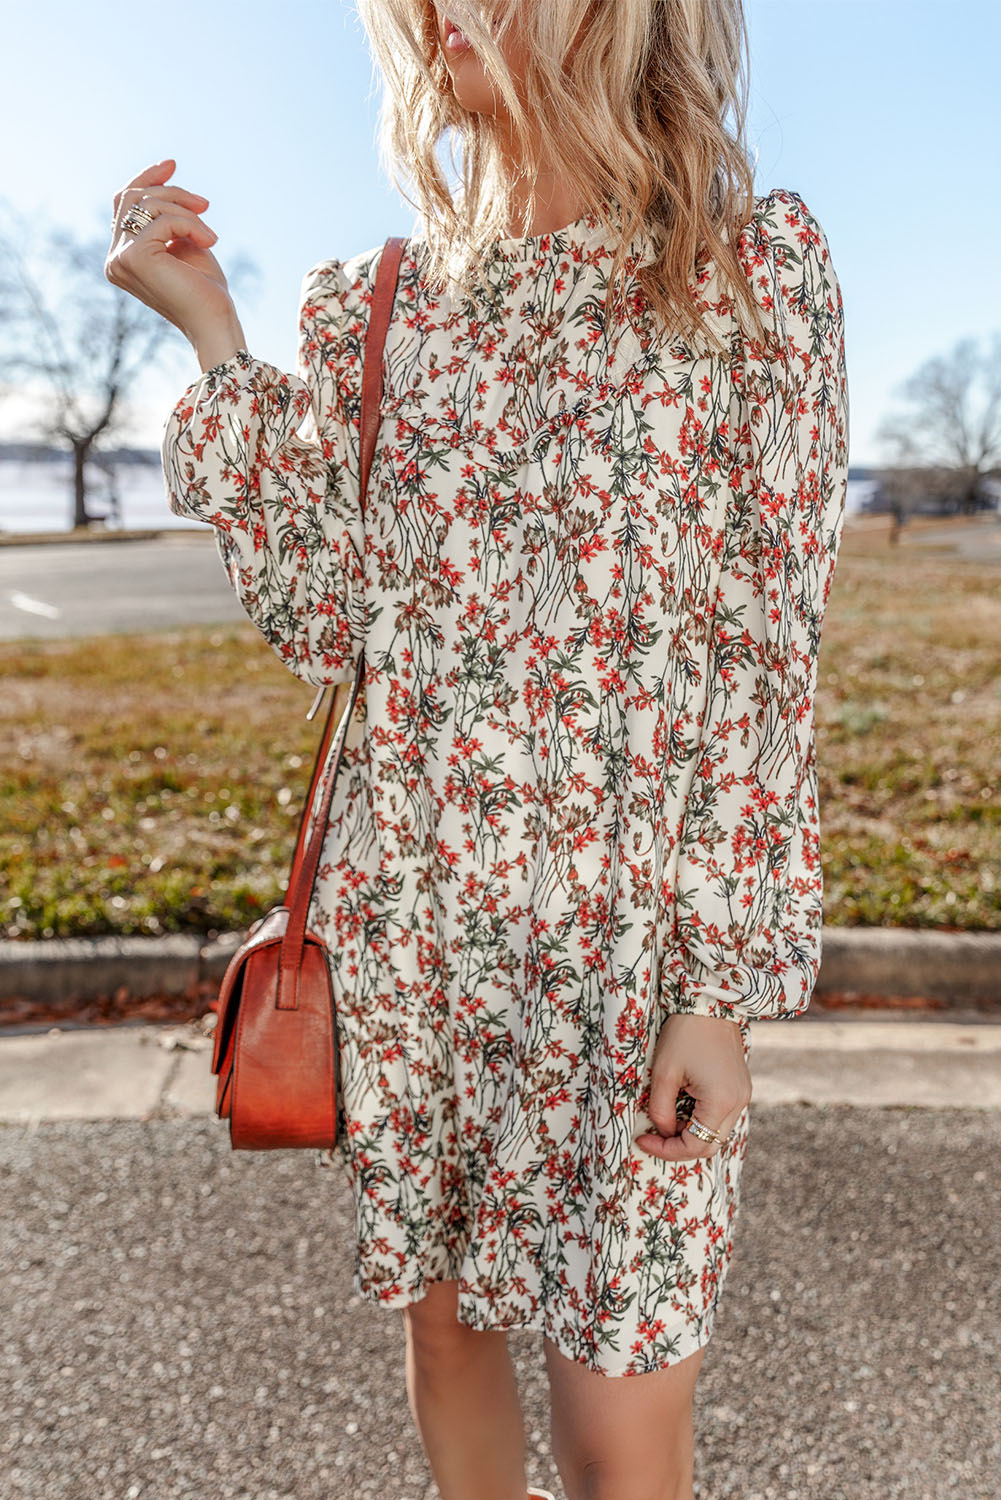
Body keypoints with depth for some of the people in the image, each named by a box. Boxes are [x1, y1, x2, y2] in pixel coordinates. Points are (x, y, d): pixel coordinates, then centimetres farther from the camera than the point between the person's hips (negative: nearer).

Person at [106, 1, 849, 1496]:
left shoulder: (751, 267, -1)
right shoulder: (376, 304, 9)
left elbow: (767, 658, -5)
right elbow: (322, 622, 2)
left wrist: (727, 985, -9)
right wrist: (213, 335, 0)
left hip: (628, 925, -3)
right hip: (409, 912, 4)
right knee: (445, 1317, 20)